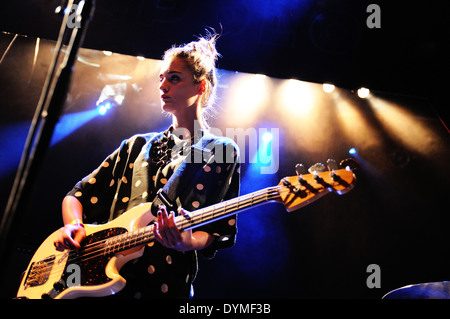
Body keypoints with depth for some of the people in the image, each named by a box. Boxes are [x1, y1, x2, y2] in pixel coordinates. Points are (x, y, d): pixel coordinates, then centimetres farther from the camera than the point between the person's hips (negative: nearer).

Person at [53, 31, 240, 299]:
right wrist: (73, 226, -3)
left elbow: (218, 234, -4)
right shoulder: (138, 145, 15)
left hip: (162, 285, -3)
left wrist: (186, 241, -23)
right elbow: (78, 195, 16)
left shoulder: (222, 151, 1)